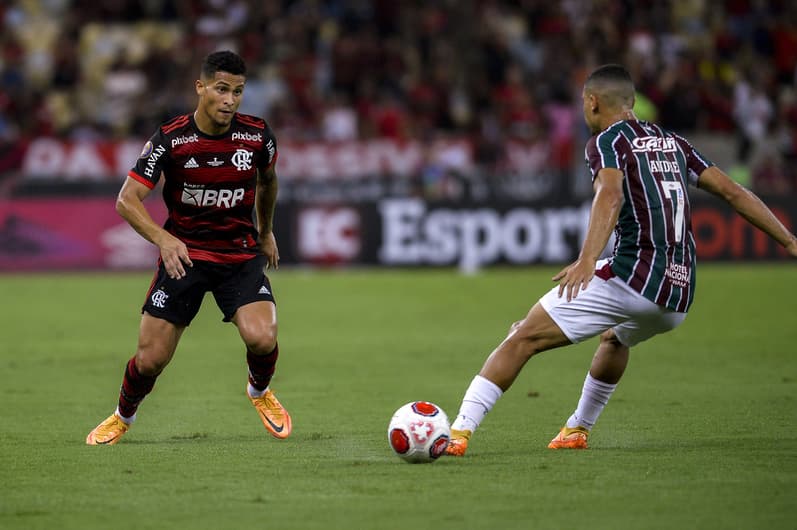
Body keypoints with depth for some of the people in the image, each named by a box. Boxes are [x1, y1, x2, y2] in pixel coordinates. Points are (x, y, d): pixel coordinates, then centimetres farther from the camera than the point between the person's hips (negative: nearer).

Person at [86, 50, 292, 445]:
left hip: (242, 253, 1)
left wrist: (266, 232, 26)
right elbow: (127, 200, -15)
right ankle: (123, 416, 29)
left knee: (261, 338, -23)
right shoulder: (170, 140, -15)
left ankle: (260, 391, 13)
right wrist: (164, 239, -31)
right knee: (150, 359, -5)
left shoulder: (257, 136, -7)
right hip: (183, 254, -1)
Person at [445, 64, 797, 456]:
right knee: (614, 338, 39)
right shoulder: (671, 142, 22)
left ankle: (459, 431, -17)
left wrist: (587, 259, -33)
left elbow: (610, 195, -19)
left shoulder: (606, 141, 2)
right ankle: (578, 430, 45)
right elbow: (733, 192, 20)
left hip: (631, 278, -7)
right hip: (679, 299, 7)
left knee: (524, 338, -7)